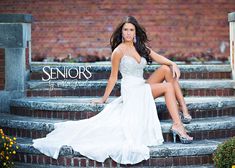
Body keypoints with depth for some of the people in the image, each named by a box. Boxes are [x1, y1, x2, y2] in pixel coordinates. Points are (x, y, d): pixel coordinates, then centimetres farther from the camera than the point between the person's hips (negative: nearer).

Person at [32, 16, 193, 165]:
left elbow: (158, 57, 3)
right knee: (168, 86, -21)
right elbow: (113, 77, 0)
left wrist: (173, 63, -16)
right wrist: (104, 98, 2)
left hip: (143, 86, 6)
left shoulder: (141, 47, 15)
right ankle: (178, 126, -30)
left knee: (166, 69, -13)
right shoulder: (119, 51, -4)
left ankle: (184, 110, -15)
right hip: (131, 89, -6)